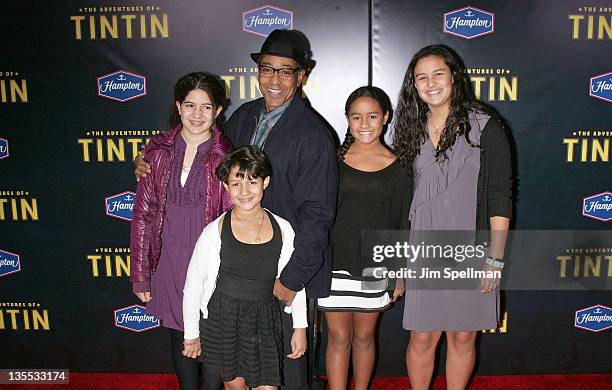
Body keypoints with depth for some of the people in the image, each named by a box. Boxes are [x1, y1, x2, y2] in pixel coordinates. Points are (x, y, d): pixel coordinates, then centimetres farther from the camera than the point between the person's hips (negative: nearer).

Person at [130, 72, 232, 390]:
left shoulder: (225, 157, -7)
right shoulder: (158, 151, 0)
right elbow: (143, 214, 2)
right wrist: (140, 275, 1)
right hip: (169, 261, 3)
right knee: (180, 339, 18)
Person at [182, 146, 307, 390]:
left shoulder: (283, 230, -5)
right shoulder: (215, 232, -11)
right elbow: (193, 285, -2)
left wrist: (300, 327, 7)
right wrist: (191, 334, 4)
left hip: (265, 319, 1)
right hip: (222, 317, -1)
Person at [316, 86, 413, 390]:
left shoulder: (397, 167, 0)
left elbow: (403, 223, 5)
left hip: (375, 267, 1)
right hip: (335, 264, 0)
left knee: (364, 337, 14)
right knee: (338, 338, 7)